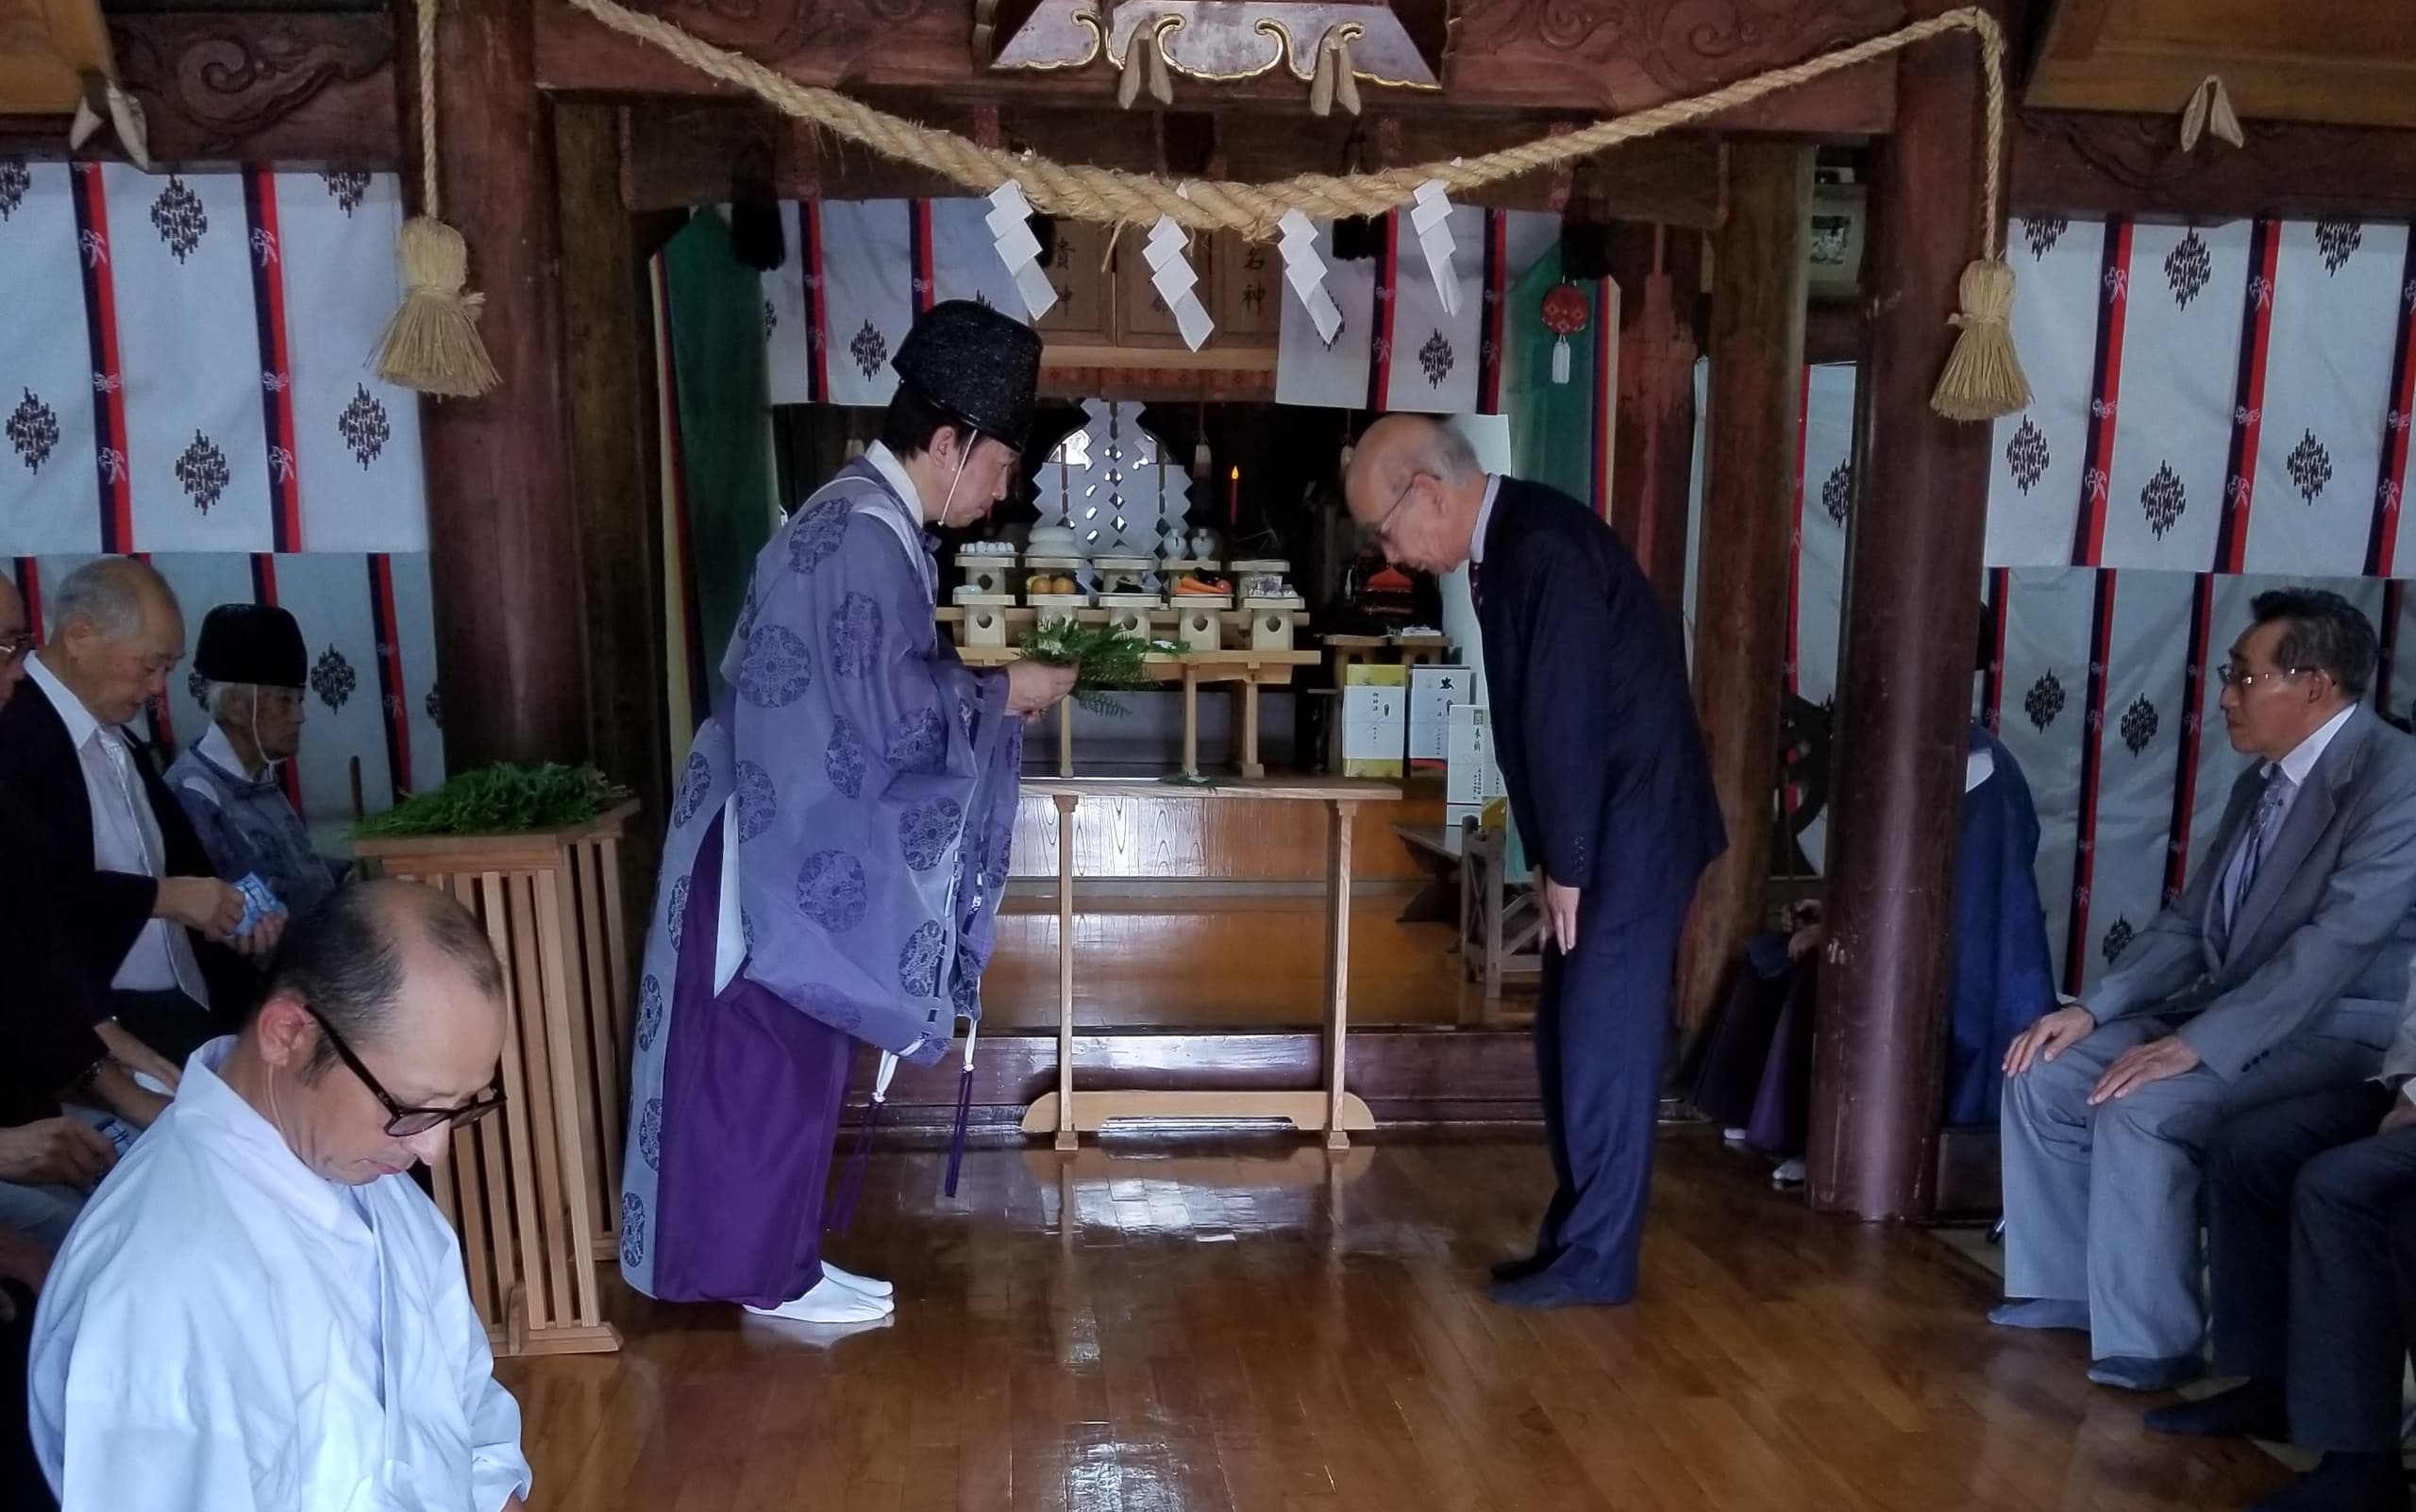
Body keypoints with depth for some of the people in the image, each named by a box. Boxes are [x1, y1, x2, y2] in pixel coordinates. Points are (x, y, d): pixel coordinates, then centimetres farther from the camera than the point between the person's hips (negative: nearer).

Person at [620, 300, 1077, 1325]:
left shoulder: (866, 518, 11)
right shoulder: (866, 540, -22)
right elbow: (898, 716, -24)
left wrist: (984, 689, 6)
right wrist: (1005, 692, -11)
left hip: (802, 837, 10)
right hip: (785, 846, -10)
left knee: (791, 1063, 17)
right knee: (776, 1065, 3)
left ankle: (773, 1260, 29)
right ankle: (769, 1278, 18)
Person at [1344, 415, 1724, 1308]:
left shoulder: (1545, 549, -21)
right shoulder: (1508, 546, 9)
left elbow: (1564, 722, -22)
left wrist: (1565, 867, -14)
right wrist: (1557, 861, 11)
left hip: (1630, 830, -10)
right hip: (1600, 834, 10)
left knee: (1603, 1041, -2)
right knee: (1572, 1037, 13)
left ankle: (1594, 1258, 9)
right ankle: (1580, 1233, 23)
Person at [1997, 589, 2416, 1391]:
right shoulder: (2262, 780, 10)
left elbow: (2337, 941, -26)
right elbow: (2189, 920, 12)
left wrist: (2198, 1045, -30)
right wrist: (2094, 1008, -2)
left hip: (2336, 1032, -9)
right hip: (2230, 1010, 9)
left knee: (2139, 1108, -30)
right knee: (2045, 1073, -3)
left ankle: (2148, 1340, -13)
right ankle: (2064, 1285, 11)